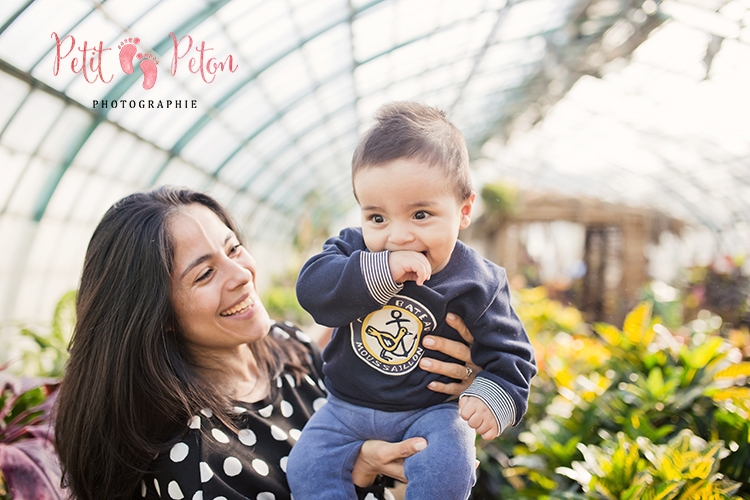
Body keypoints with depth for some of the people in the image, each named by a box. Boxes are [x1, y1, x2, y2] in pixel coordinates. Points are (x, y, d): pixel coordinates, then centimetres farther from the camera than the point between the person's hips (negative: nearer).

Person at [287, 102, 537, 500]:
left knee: (448, 466, -25)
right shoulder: (353, 249, -8)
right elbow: (311, 288, -25)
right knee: (307, 468, -11)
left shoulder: (476, 285, -12)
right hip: (347, 407, 2)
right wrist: (380, 271, -36)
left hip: (431, 411, -2)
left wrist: (494, 394, -24)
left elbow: (509, 351, -5)